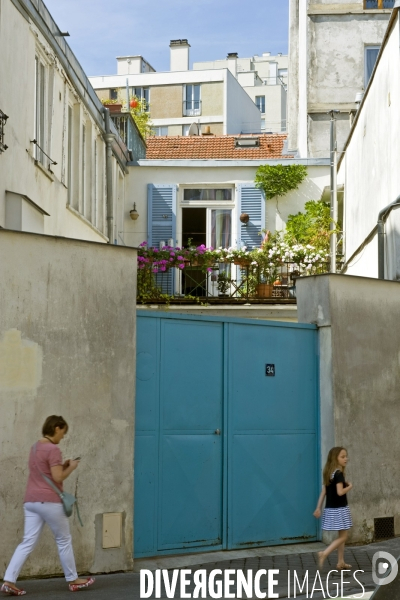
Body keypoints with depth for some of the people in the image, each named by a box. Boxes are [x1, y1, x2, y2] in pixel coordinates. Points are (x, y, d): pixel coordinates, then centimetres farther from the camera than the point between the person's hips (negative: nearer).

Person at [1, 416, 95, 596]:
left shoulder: (35, 447, 15)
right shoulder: (53, 449, -13)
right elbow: (58, 478, -17)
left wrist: (62, 465, 16)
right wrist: (71, 467, -1)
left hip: (31, 501, 8)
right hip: (49, 501, -8)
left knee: (28, 542, 4)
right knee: (64, 540, 8)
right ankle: (73, 580, 19)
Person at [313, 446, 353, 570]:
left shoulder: (329, 473, 10)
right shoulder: (339, 473, -17)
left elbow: (323, 491, 10)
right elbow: (340, 492, -27)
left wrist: (318, 508, 11)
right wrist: (350, 486, -8)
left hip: (330, 508, 9)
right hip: (339, 509, -9)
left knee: (342, 536, 16)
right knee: (343, 537, -2)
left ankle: (341, 562, 18)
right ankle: (324, 554, -13)